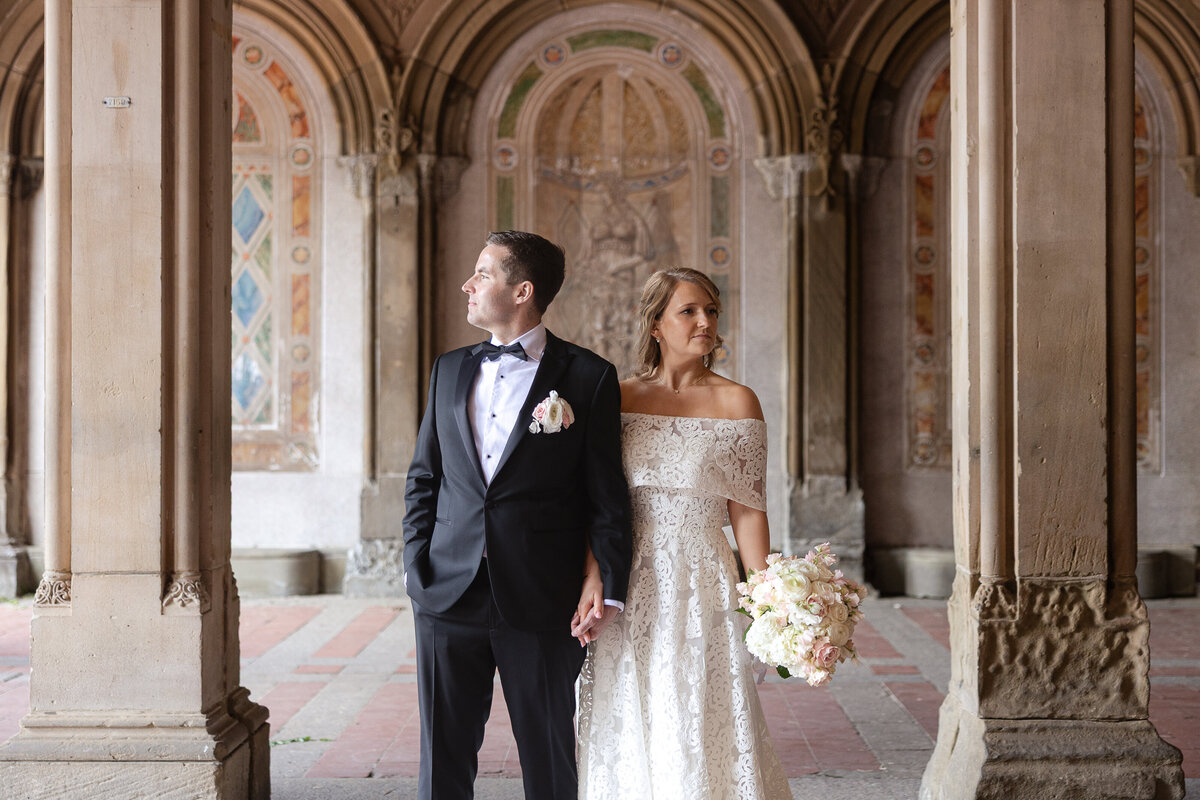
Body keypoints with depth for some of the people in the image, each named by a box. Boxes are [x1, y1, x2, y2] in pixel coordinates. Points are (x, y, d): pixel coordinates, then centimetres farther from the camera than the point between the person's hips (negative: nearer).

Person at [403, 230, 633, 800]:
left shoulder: (589, 378, -3)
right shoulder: (449, 371, 11)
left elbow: (608, 497, -2)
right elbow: (423, 476, 15)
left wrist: (610, 591, -5)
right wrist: (416, 562, 4)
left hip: (542, 604, -3)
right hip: (448, 597, 3)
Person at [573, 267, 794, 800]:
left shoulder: (736, 403, 0)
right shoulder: (620, 398, 4)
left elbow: (745, 510, -1)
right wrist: (592, 581, -8)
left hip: (701, 586, -2)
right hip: (630, 591, 2)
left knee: (701, 737, 1)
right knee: (628, 743, 9)